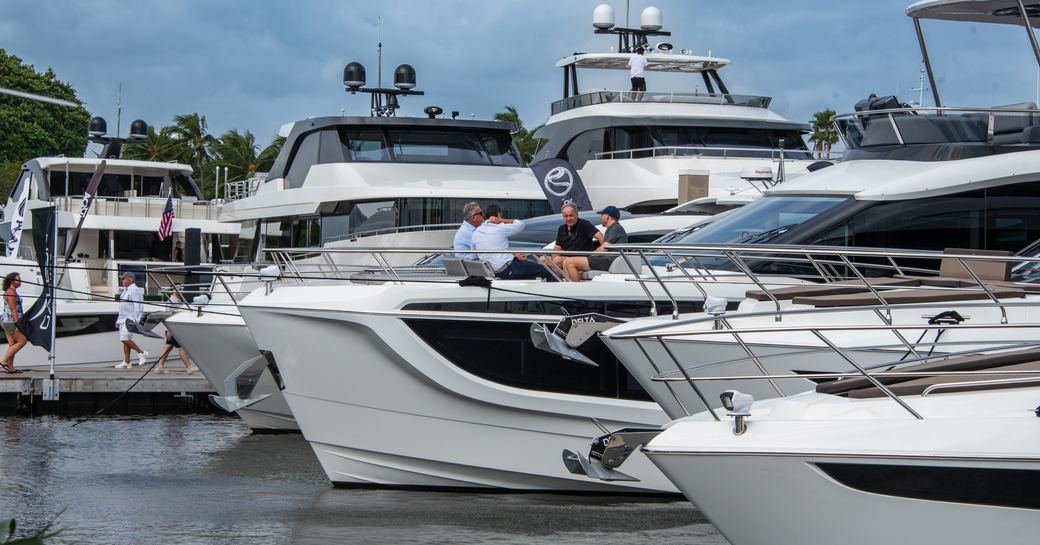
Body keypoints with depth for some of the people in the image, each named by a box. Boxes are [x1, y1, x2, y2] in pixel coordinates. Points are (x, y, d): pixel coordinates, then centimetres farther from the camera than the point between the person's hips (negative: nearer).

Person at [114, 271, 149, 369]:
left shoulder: (134, 290, -12)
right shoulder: (125, 290, 19)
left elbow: (137, 306, -18)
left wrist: (135, 320, -24)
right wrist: (118, 321, 22)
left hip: (130, 319, -10)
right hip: (123, 319, 10)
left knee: (125, 339, -18)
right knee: (124, 340, 7)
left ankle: (142, 353, -6)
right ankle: (126, 362, 8)